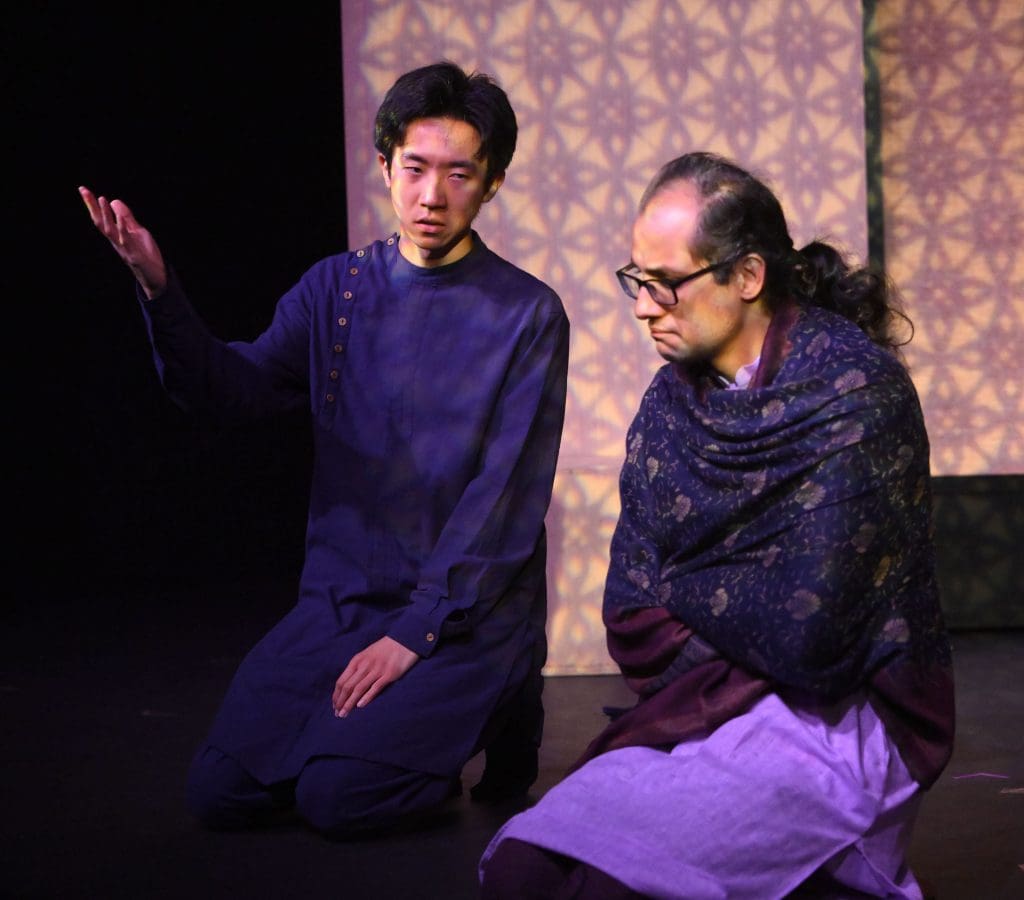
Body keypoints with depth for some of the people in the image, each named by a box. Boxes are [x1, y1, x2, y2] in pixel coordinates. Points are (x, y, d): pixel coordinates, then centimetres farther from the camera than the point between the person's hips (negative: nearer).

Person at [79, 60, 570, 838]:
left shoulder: (526, 314, -7)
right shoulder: (337, 288, 6)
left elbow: (505, 496, -11)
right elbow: (234, 389, -5)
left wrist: (415, 632, -17)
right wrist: (160, 290, -22)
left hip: (467, 607, -4)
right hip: (343, 593, 4)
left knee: (338, 795, -21)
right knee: (220, 792, -6)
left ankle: (500, 716, 6)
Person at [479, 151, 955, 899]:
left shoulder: (853, 389, -13)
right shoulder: (671, 401, 7)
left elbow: (802, 632, -17)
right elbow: (633, 618, 6)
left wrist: (679, 589, -1)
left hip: (836, 725, -6)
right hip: (699, 714, 6)